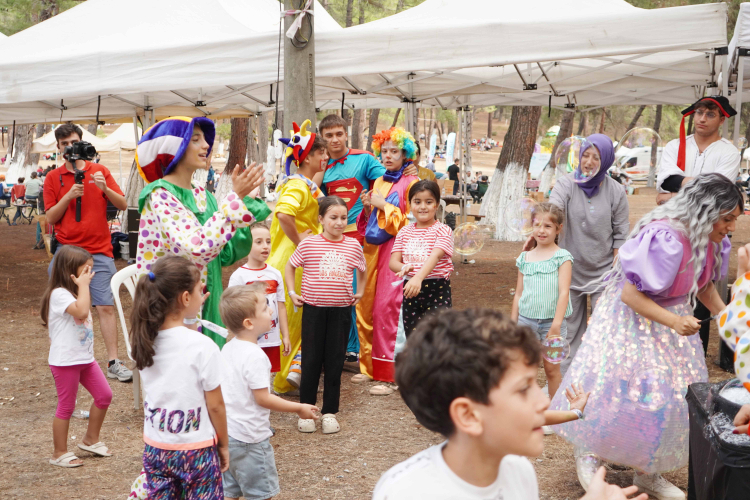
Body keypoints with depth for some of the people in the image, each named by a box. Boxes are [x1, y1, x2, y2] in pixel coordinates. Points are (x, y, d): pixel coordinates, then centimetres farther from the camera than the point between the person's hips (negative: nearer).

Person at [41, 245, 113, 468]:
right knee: (66, 406, 2)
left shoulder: (75, 293, 12)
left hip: (85, 358, 9)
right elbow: (81, 311, -35)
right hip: (65, 361, -9)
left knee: (104, 395, 10)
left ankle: (90, 439, 28)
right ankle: (59, 453, 17)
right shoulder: (59, 294, -19)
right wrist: (83, 286, -27)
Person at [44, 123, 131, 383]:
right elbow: (50, 218, 2)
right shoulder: (53, 178, 8)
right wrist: (69, 196, -12)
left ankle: (113, 362, -2)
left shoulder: (100, 171, 7)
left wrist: (105, 188, -16)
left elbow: (123, 205, 2)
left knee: (106, 306, -5)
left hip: (98, 251, -1)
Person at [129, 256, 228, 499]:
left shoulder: (144, 339, -5)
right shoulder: (203, 346, -20)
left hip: (155, 448, 5)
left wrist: (191, 315, 16)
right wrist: (224, 445, 1)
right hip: (196, 451, -5)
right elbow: (216, 405, -12)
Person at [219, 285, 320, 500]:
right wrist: (299, 408, -11)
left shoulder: (228, 348, 3)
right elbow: (262, 398, -21)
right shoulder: (255, 356, -24)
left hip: (226, 433, 8)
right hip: (250, 438, -8)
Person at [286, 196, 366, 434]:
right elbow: (290, 266, 10)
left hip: (341, 310, 2)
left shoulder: (353, 245, 3)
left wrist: (359, 292, 16)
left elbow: (362, 269, 22)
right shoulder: (308, 244, -4)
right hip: (313, 309, -2)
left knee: (335, 361, 7)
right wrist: (292, 293, 4)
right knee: (311, 361, 4)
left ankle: (330, 412, 17)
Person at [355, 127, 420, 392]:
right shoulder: (378, 182, 17)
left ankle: (388, 374, -5)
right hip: (372, 249, 7)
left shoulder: (410, 183, -3)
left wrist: (384, 206, -10)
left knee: (386, 308, -11)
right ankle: (369, 366, 20)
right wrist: (367, 208, 2)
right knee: (364, 307, 6)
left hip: (394, 250, -7)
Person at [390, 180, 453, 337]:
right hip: (410, 291, 5)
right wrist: (404, 268, -23)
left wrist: (418, 278, -38)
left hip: (437, 290, -4)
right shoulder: (405, 232, 10)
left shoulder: (442, 230, -5)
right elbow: (393, 261, 2)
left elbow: (436, 256, -22)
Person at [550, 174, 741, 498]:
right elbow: (631, 294, -29)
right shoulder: (664, 239, -34)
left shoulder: (708, 240, -7)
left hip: (674, 319, 8)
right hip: (631, 321, -8)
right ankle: (587, 455, 24)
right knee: (616, 391, -2)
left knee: (673, 396, 11)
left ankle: (648, 472, 28)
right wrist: (675, 322, -36)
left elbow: (704, 286, 11)